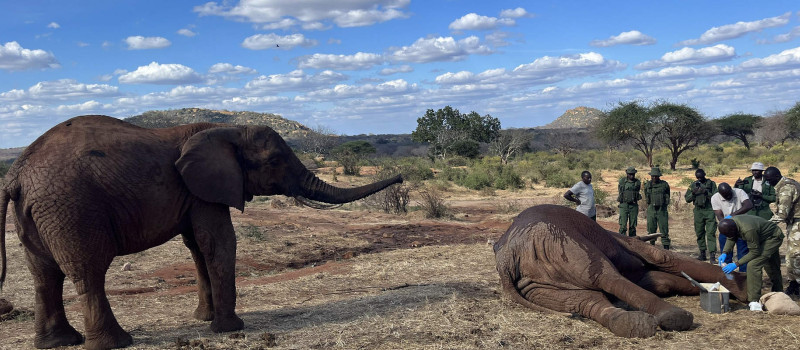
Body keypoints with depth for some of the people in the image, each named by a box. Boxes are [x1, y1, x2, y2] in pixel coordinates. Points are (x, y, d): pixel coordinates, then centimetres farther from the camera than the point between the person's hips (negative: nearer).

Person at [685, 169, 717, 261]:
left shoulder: (711, 184, 3)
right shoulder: (693, 185, 10)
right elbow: (687, 199, 8)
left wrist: (706, 192, -18)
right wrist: (693, 193, -10)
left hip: (709, 211, -3)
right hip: (698, 211, 4)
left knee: (711, 233, -11)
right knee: (699, 233, 7)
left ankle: (712, 254, -14)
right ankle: (702, 253, 16)